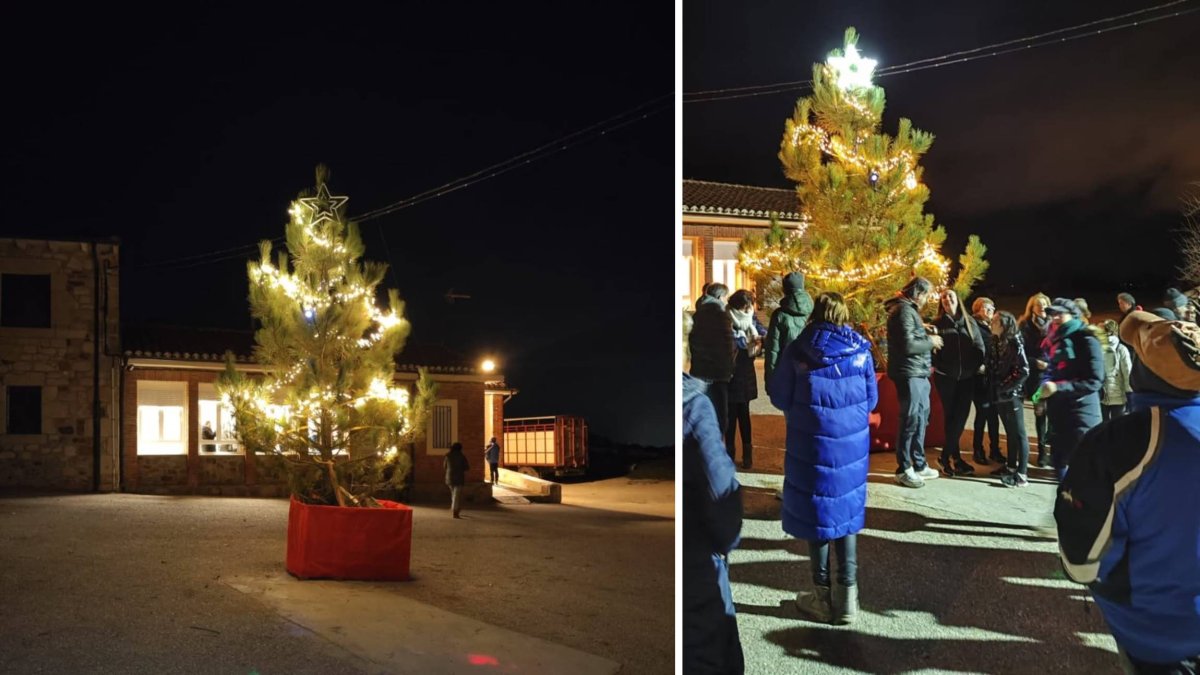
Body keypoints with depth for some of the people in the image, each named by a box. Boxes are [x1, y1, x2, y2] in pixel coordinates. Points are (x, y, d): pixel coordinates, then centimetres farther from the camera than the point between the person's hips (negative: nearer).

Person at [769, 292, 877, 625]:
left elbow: (779, 397, -2)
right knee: (846, 512, 13)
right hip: (852, 443, 2)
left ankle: (823, 596, 18)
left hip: (811, 443, -2)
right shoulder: (860, 350, -2)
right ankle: (847, 597, 17)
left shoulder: (797, 350, -9)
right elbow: (871, 401, 6)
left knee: (815, 511, 9)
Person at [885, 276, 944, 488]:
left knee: (921, 417, 15)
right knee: (911, 420, -6)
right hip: (909, 373, -11)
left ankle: (919, 464, 25)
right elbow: (907, 345, -23)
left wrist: (927, 338, 7)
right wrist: (930, 342, -10)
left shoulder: (909, 309, 18)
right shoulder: (904, 310, -15)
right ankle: (903, 469, 2)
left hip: (918, 373, 11)